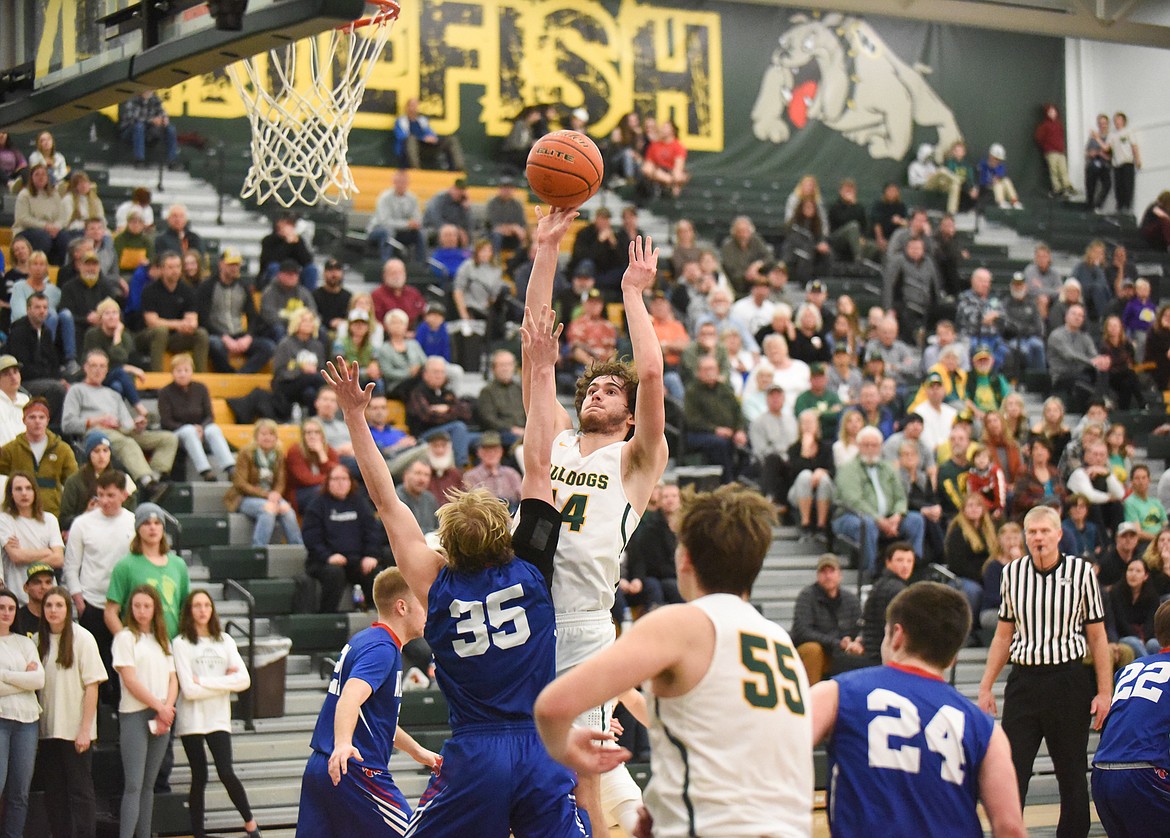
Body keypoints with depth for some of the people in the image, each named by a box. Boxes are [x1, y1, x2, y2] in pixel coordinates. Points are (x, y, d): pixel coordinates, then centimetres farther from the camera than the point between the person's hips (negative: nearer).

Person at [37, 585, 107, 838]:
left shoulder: (82, 638, -7)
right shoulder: (38, 641, 7)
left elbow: (92, 686, -8)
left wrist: (85, 729, -12)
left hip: (75, 730, -4)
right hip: (47, 730, 5)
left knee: (80, 791, -2)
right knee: (54, 792, 7)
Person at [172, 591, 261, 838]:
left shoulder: (224, 640, 7)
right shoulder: (181, 643, -5)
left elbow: (244, 680, -4)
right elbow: (189, 690, -13)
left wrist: (204, 682, -10)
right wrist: (224, 683, -8)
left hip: (219, 718, 2)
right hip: (191, 720, -2)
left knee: (226, 773, -10)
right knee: (199, 778, 3)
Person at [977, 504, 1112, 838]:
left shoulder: (1081, 571, -1)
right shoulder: (1012, 573, 7)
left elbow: (1097, 637, 2)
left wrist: (1103, 692, -3)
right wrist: (985, 687, 11)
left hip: (1069, 681, -2)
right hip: (1023, 681, 2)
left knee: (1072, 772, 5)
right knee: (1010, 772, -5)